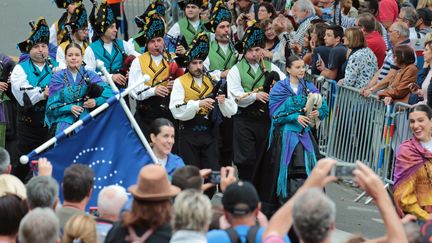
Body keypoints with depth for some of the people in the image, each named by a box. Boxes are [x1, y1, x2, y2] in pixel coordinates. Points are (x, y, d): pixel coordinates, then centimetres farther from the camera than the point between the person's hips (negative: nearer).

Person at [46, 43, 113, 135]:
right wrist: (69, 108, -12)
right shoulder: (58, 78, 11)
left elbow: (109, 92, 0)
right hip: (64, 120, -1)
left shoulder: (90, 75, 12)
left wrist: (96, 101, -18)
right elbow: (52, 106, 5)